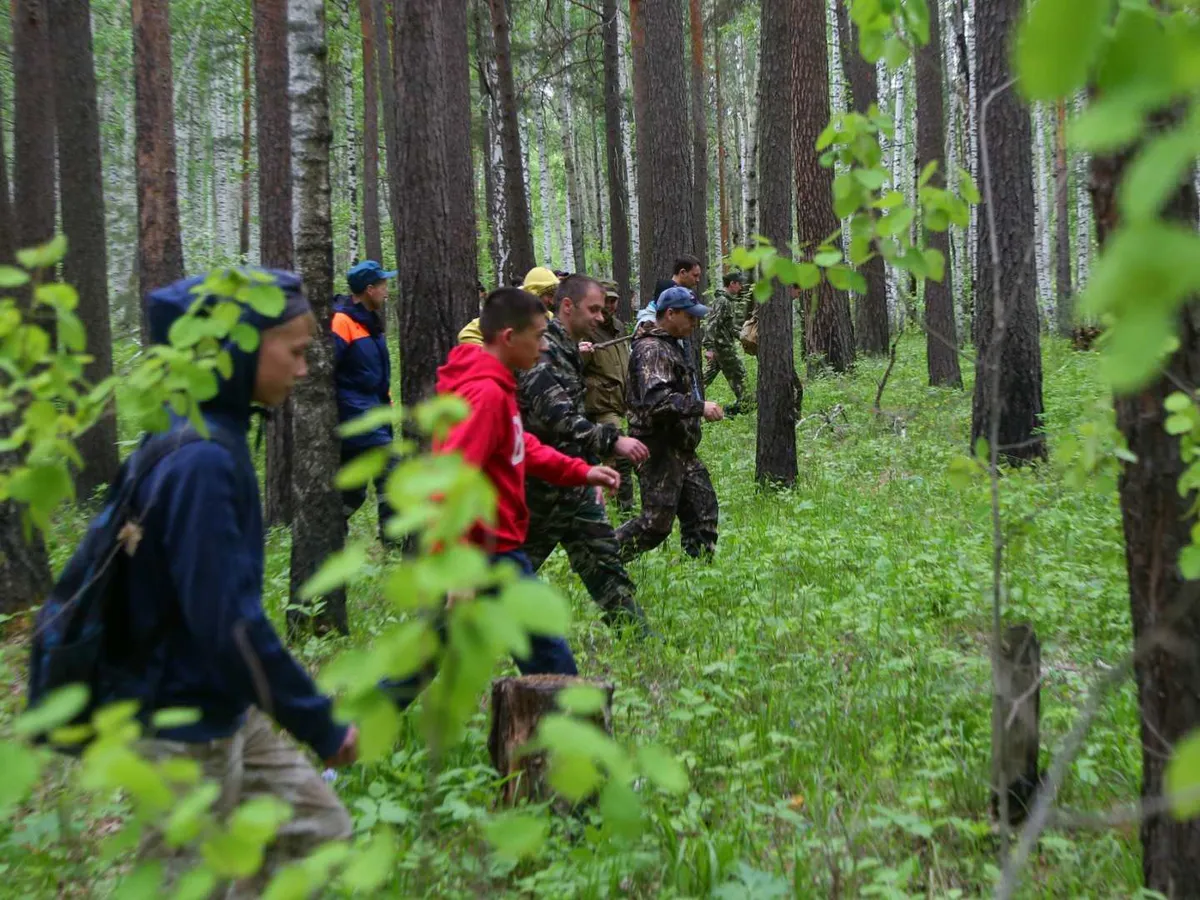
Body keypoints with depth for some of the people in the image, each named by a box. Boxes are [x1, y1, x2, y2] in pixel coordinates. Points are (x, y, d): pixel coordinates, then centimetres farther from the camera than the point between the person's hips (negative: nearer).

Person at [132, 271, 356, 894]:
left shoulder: (213, 438, 5)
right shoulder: (202, 457, -25)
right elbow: (226, 617, -28)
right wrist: (320, 725, -19)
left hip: (229, 713, 9)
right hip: (185, 731, -9)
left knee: (317, 827, 15)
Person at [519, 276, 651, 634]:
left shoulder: (569, 352, 13)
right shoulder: (539, 353, -19)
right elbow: (558, 419, -30)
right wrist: (612, 440, -34)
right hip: (542, 485, -9)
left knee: (603, 557, 11)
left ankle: (636, 633, 18)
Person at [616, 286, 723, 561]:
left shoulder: (674, 345, 17)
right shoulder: (652, 350, -17)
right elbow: (656, 399, -29)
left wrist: (701, 408, 16)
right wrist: (700, 407, -27)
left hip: (681, 448, 10)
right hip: (659, 448, -10)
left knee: (703, 508, 12)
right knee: (657, 521, -7)